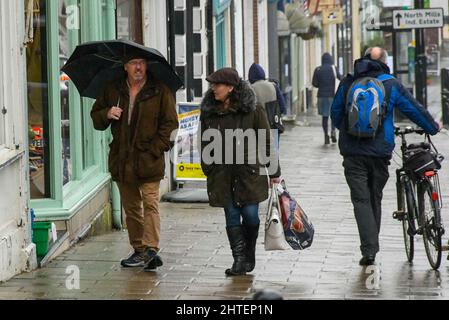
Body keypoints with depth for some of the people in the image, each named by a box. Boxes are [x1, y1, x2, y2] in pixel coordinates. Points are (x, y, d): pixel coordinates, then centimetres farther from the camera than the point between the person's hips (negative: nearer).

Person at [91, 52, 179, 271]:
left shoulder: (160, 91, -1)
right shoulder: (112, 91, 9)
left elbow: (170, 124, -2)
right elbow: (96, 118, 16)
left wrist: (155, 150, -10)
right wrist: (107, 114, -7)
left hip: (149, 160, -4)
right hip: (122, 160, 5)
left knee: (150, 203, -11)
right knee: (131, 207, 10)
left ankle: (150, 249, -15)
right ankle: (139, 249, 17)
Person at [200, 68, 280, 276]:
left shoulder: (252, 110, -5)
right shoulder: (208, 112, 5)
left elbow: (266, 142, 1)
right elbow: (205, 143, 15)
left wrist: (274, 172, 3)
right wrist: (208, 169, 11)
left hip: (249, 171, -3)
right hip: (223, 175, 3)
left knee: (250, 215, -2)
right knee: (231, 216, 2)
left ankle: (249, 256, 20)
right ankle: (239, 259, 6)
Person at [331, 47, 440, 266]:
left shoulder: (348, 83, 5)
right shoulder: (391, 84, 2)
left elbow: (335, 113, 14)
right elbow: (415, 110, 8)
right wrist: (433, 127, 26)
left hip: (352, 152, 0)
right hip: (380, 152, 0)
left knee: (361, 200, -2)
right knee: (375, 199, 15)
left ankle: (369, 250, -14)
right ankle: (372, 246, 22)